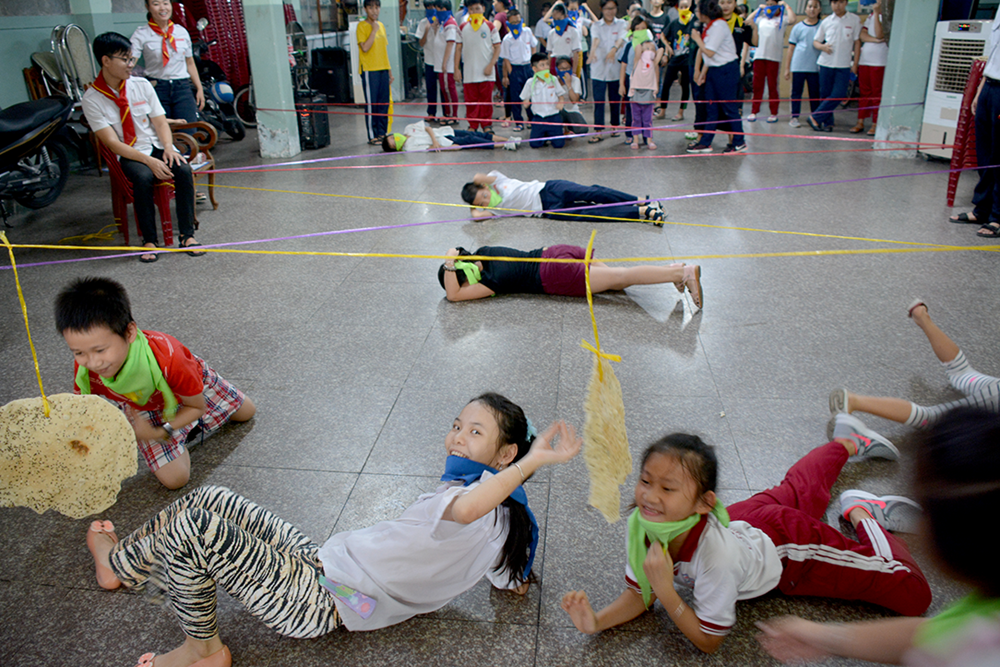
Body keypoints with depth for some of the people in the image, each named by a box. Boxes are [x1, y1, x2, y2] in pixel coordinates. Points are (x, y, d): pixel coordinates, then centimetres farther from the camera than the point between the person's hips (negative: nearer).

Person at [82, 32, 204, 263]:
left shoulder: (142, 85, 5)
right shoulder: (92, 98, -6)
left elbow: (160, 122, 5)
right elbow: (112, 143, -12)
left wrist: (168, 148, -17)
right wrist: (149, 161, -25)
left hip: (156, 147, 3)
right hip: (128, 155, -3)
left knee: (183, 169, -27)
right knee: (143, 177, -35)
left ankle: (187, 235, -20)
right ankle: (149, 240, -22)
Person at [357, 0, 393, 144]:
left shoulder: (381, 25, 14)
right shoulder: (362, 26, -6)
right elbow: (365, 47, -18)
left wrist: (390, 71, 16)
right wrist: (374, 30, -16)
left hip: (383, 69, 6)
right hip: (369, 70, -6)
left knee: (384, 103, 8)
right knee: (371, 104, -3)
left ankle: (382, 133, 17)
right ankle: (372, 136, 1)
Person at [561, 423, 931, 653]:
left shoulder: (716, 555, -46)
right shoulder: (640, 524, -33)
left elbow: (709, 641, -31)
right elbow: (640, 593, -17)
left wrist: (666, 591, -45)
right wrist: (596, 622, -35)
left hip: (789, 546, -5)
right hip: (746, 518, 5)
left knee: (913, 597, -8)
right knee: (791, 492, 35)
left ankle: (861, 513, 16)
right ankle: (847, 442, 63)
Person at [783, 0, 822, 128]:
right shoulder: (798, 27, 6)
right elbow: (791, 49, 8)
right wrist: (787, 68, 5)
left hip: (815, 67, 0)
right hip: (798, 66, 0)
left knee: (815, 93, 3)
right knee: (796, 92, 2)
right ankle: (795, 117, 8)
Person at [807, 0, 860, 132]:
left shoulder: (855, 20, 3)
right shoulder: (826, 21, 7)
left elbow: (857, 42, 5)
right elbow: (816, 41, 13)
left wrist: (855, 64, 0)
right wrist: (822, 46, -11)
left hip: (844, 65, -1)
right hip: (826, 63, 1)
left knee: (839, 95, -10)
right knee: (825, 94, 2)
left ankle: (815, 117, -4)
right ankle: (827, 122, 11)